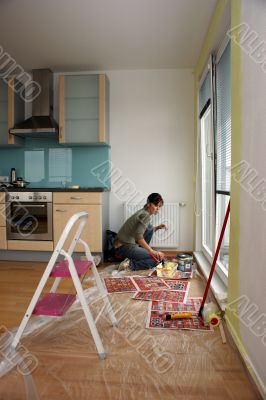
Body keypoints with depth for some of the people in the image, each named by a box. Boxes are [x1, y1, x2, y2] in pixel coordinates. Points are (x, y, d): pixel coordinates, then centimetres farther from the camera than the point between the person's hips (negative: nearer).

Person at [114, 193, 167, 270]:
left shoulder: (143, 212, 12)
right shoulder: (146, 215, -16)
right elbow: (138, 236, -26)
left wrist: (157, 228, 10)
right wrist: (152, 251, -26)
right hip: (126, 247, -9)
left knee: (150, 227, 10)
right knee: (158, 258, -6)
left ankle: (139, 254, 14)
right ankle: (131, 264, -12)